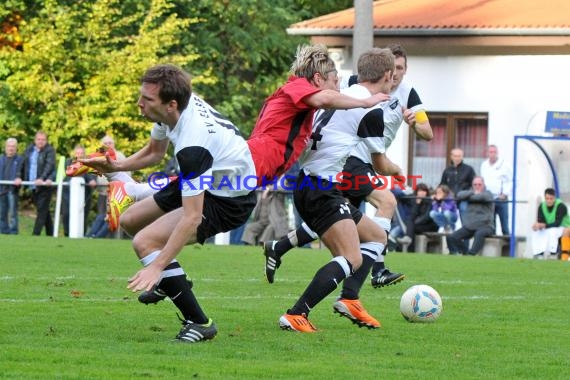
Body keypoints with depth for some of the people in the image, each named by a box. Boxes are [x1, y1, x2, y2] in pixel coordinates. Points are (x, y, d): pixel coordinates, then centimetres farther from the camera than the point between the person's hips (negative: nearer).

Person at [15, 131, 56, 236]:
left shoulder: (50, 151, -6)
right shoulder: (29, 149, 11)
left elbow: (49, 165, -18)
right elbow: (23, 164, 12)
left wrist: (42, 178, -30)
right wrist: (19, 177, -2)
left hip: (45, 185, -6)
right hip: (33, 186, 6)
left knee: (41, 211, -9)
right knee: (44, 211, 11)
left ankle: (35, 234, -13)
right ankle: (50, 233, 17)